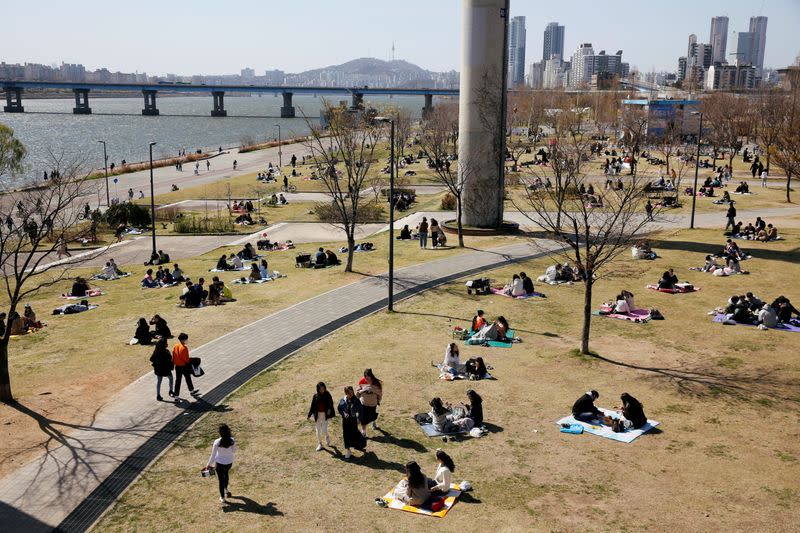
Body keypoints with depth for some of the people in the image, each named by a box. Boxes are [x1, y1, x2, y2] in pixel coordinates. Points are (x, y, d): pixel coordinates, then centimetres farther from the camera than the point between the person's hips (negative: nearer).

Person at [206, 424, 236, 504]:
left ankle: (222, 498, 33)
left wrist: (209, 464, -1)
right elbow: (234, 451, -4)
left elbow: (213, 455, -16)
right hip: (229, 462, 3)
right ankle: (226, 489, 50)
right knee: (226, 473, 35)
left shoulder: (217, 442, -26)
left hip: (220, 463, -2)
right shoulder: (232, 441, -20)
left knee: (221, 479, 18)